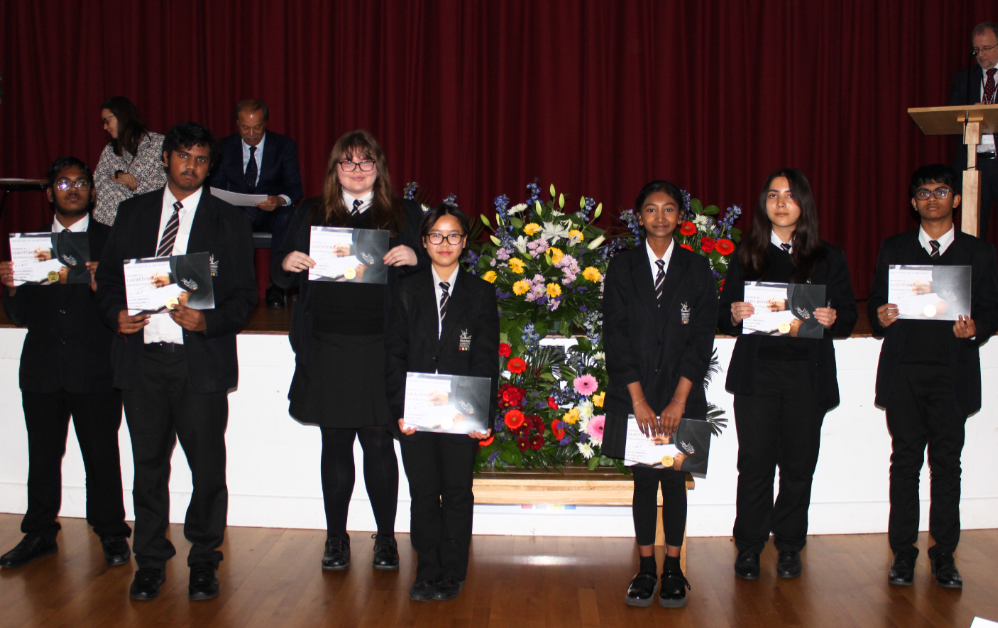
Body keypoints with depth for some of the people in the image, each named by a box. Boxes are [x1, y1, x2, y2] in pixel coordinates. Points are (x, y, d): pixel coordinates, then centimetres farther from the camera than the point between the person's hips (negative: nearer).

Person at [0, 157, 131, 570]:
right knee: (42, 455, 10)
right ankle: (40, 534, 24)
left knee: (101, 455, 3)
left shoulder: (110, 241, 3)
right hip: (42, 371, 3)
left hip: (95, 369, -3)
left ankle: (111, 533, 17)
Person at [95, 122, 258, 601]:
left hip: (201, 359, -2)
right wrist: (116, 313, -6)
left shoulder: (229, 221, 6)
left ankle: (204, 562, 18)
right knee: (148, 464, 9)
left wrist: (208, 321, -16)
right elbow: (108, 276, 14)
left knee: (207, 467, 1)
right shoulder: (134, 213, 13)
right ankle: (150, 562, 23)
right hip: (141, 357, 2)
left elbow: (244, 295, 1)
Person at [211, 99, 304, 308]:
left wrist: (279, 200, -31)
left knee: (288, 216, -38)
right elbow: (216, 186, 4)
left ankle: (277, 286, -28)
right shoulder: (225, 147, 5)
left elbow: (295, 188, -7)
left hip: (272, 213, -1)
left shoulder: (285, 146, 0)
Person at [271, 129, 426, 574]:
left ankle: (385, 537, 18)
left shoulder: (405, 216, 8)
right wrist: (287, 263, -8)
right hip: (327, 349, 2)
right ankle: (335, 537, 22)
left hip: (380, 349, -1)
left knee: (378, 443, 1)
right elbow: (281, 278, 14)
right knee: (335, 444, 8)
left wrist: (413, 259, -14)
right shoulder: (310, 214, 12)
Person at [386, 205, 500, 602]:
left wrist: (483, 415, -10)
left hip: (461, 413, -1)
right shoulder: (408, 292, 8)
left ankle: (453, 575, 18)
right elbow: (395, 354, 4)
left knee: (457, 493, 5)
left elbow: (486, 359, 0)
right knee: (423, 492, 6)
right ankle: (427, 573, 19)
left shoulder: (481, 293, 5)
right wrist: (400, 408, -8)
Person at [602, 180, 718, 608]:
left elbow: (701, 338, -2)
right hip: (634, 397, 0)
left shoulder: (697, 270, 3)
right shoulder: (622, 269, 3)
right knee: (644, 481, 4)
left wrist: (678, 400, -10)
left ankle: (673, 569, 14)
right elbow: (615, 336, -2)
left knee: (674, 481, 4)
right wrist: (638, 399, -10)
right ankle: (646, 569, 14)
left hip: (681, 397, 0)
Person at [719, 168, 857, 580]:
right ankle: (749, 547, 13)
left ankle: (789, 546, 20)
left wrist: (832, 320, -14)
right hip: (756, 372, 0)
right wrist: (735, 316, -14)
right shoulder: (746, 255, 10)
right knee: (755, 462, 0)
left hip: (808, 375, 1)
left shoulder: (828, 258, 10)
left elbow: (849, 317, 8)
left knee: (799, 463, 5)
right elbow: (724, 314, 8)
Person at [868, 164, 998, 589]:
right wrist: (880, 318, -11)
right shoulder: (893, 249, 12)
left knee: (947, 464, 4)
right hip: (904, 373, 1)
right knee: (905, 462, 4)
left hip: (952, 374, 0)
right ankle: (903, 552, 12)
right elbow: (876, 302, 10)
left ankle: (944, 553, 14)